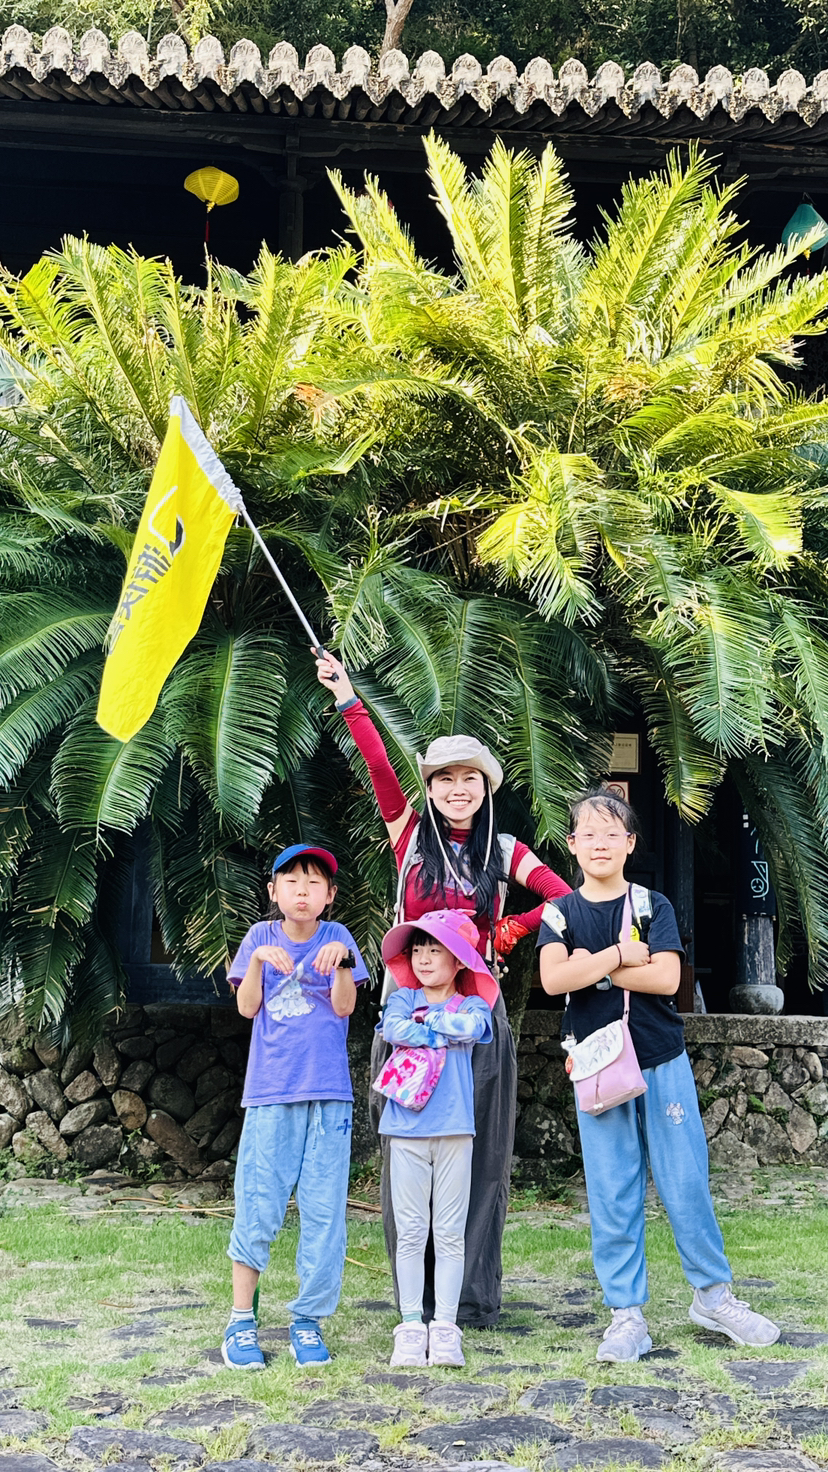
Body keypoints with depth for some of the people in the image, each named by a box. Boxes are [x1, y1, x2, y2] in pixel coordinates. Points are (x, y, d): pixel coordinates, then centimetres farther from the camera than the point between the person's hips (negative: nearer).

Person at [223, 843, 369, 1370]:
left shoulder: (336, 937, 5)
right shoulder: (262, 936, 7)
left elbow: (344, 1007, -4)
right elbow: (247, 1006, -1)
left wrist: (342, 960, -20)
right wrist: (258, 958, -15)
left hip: (328, 1093, 0)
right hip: (269, 1091, 0)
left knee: (324, 1211, 2)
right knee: (258, 1209, -1)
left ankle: (308, 1320, 12)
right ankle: (242, 1321, 11)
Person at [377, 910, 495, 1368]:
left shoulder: (472, 1004, 8)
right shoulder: (403, 998, 11)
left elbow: (471, 1026, -15)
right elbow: (393, 1027, -10)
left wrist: (424, 1021, -5)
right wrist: (442, 1033, -9)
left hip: (454, 1129, -1)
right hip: (406, 1128, 1)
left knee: (449, 1234, 2)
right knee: (411, 1233, 3)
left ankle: (445, 1326, 6)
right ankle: (411, 1325, 7)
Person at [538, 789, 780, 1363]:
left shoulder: (653, 905, 2)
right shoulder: (561, 913, 3)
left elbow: (666, 978, -13)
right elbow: (553, 978, -15)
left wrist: (593, 966, -13)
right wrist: (622, 955, -14)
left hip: (663, 1064, 0)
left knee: (687, 1184, 4)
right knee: (612, 1196, 2)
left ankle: (714, 1295, 20)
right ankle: (627, 1315, 10)